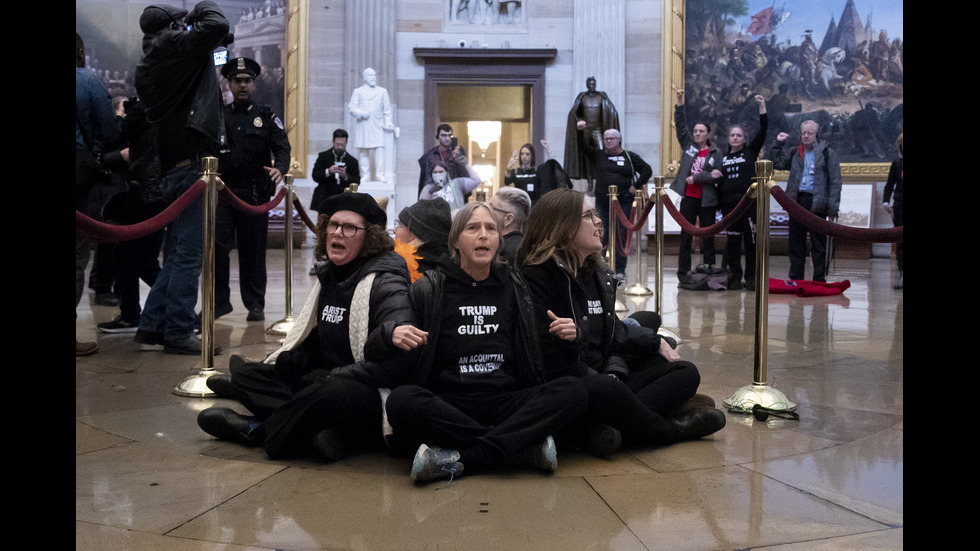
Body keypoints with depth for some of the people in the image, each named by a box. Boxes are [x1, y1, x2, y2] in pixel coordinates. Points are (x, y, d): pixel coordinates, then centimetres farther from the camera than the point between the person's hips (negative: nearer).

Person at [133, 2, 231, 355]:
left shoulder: (149, 65, 21)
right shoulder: (173, 45, -4)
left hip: (173, 165, 9)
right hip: (191, 162, -9)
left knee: (177, 253, 15)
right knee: (188, 253, -7)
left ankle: (152, 326, 18)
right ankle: (178, 332, -4)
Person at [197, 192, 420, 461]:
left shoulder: (384, 283, -12)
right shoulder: (328, 276, 14)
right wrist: (283, 363, 6)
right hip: (322, 381, 9)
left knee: (335, 390, -42)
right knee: (244, 372, 4)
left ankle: (258, 430, -13)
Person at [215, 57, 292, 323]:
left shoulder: (267, 117, 9)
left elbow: (283, 148, 0)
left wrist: (279, 169, -20)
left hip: (255, 193, -1)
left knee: (253, 249, 4)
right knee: (216, 245, -7)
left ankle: (255, 304, 13)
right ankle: (219, 301, 5)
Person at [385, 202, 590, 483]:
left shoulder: (514, 287, 15)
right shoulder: (429, 288, 7)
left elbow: (532, 362, 18)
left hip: (504, 403, 2)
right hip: (447, 405, -2)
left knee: (574, 390, -23)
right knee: (401, 400, -34)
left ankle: (458, 458, -31)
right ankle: (528, 448, -30)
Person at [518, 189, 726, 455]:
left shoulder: (598, 273, 14)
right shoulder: (537, 276, -13)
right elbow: (540, 352, -19)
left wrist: (635, 357, 0)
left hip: (602, 376, 10)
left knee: (686, 373, 2)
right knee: (605, 391, -40)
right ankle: (671, 429, -9)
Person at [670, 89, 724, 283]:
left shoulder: (715, 153, 1)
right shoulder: (688, 145, 8)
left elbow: (716, 176, -8)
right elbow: (680, 124, 1)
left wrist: (696, 178, -14)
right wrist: (680, 102, -6)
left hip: (707, 199, -1)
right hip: (688, 198, 1)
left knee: (708, 235, 6)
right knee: (685, 235, 3)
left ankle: (709, 268, 13)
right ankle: (683, 272, 6)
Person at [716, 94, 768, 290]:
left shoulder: (751, 151, 8)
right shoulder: (723, 157, 16)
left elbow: (763, 130, -1)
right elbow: (719, 180, 22)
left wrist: (762, 106, -6)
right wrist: (715, 175, -1)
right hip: (729, 203, 3)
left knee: (751, 240, -3)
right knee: (732, 241, 4)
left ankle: (751, 277, 2)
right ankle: (734, 277, 9)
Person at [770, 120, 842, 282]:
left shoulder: (828, 154, 4)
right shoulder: (794, 153, 16)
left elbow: (835, 182, -1)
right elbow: (777, 164, 13)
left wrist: (833, 207, -9)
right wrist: (779, 144, 7)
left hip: (816, 203, -4)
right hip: (797, 202, 4)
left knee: (818, 244, 2)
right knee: (796, 243, 7)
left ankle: (819, 280, 8)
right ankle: (795, 280, 14)